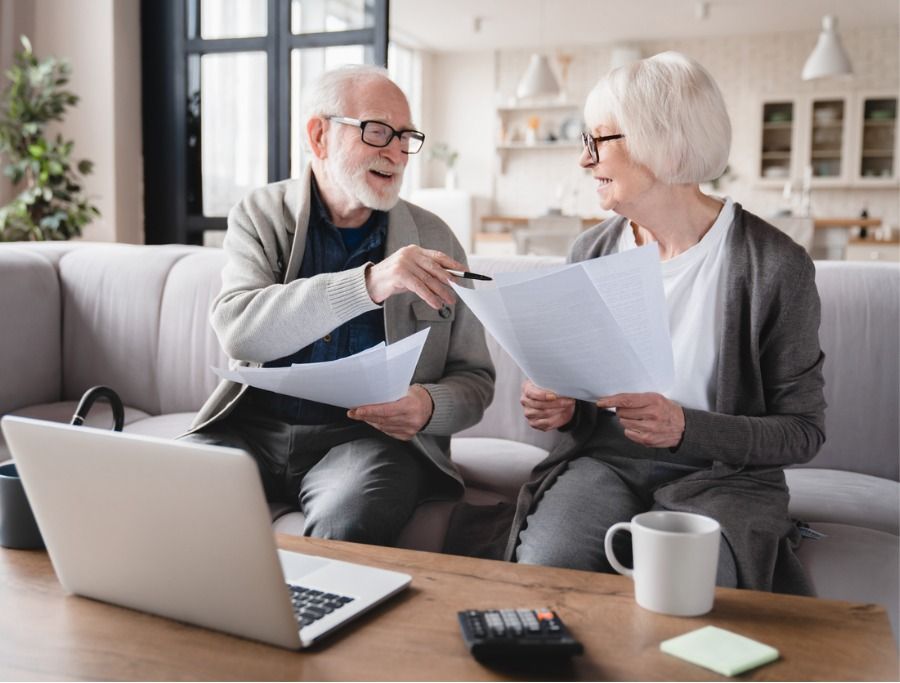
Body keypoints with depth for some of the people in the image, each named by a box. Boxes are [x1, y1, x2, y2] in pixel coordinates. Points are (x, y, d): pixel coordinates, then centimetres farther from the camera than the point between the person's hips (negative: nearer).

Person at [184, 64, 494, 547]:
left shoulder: (432, 239, 7)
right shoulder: (259, 216, 5)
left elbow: (474, 379, 11)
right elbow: (237, 331, -15)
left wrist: (430, 407, -14)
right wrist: (368, 284, -28)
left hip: (370, 436, -1)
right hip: (256, 427, 1)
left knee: (348, 518, -32)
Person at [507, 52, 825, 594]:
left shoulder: (776, 265, -9)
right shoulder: (591, 251, 6)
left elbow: (804, 430, -6)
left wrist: (684, 428, -22)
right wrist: (561, 408, -7)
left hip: (719, 475, -2)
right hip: (601, 462, 3)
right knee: (544, 567, -28)